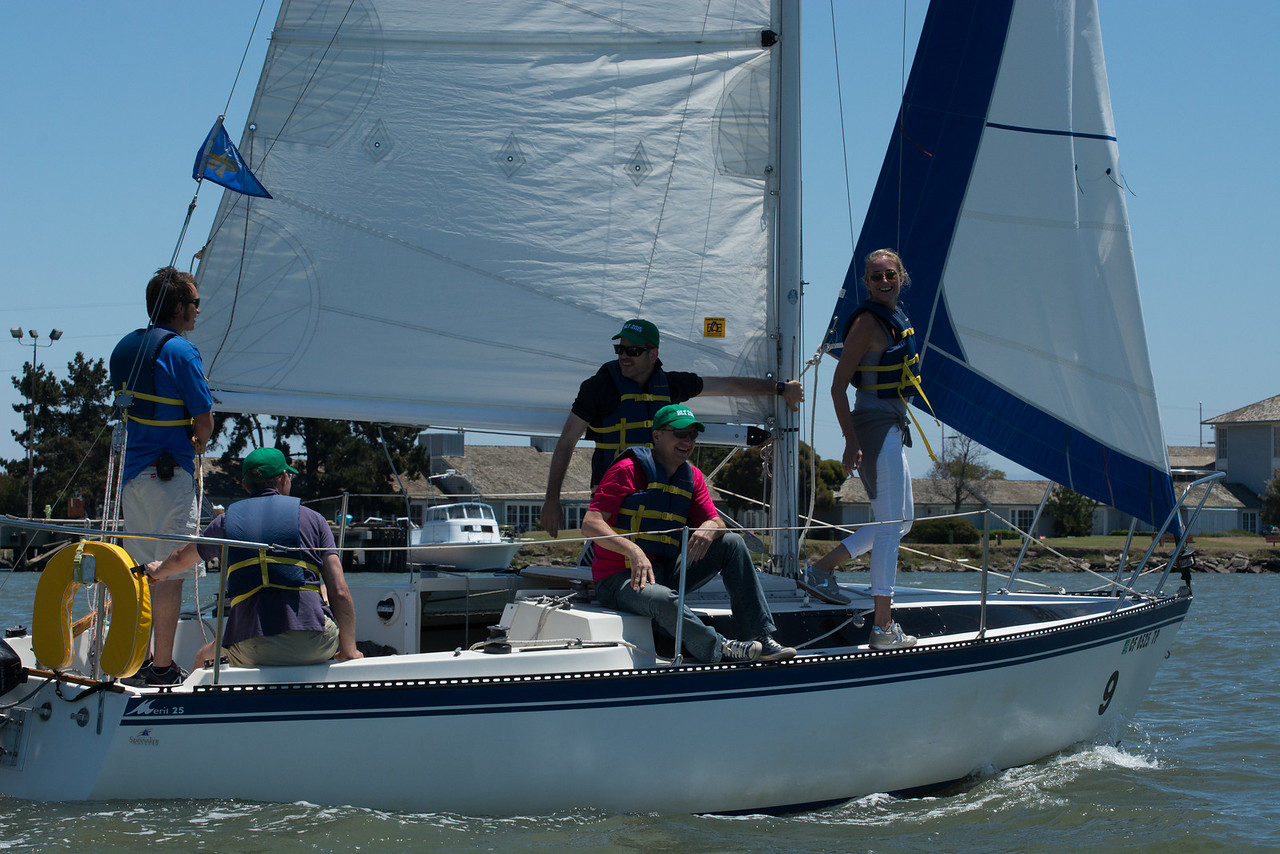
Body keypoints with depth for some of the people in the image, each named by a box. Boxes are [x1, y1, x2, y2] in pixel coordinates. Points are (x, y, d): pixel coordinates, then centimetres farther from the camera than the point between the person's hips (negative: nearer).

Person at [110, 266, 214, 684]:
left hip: (132, 469, 8)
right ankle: (162, 666, -4)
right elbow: (204, 419, -10)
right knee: (170, 571, -5)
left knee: (140, 568, 14)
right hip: (169, 472, -8)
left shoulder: (124, 347, 12)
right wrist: (198, 443, 13)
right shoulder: (179, 350, -13)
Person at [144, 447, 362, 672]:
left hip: (251, 652, 1)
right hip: (314, 647, -1)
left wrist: (159, 571, 58)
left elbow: (179, 559, 36)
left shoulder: (226, 521, 14)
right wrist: (348, 651, 10)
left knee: (205, 657, 31)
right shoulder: (312, 519, 9)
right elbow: (340, 594, 1)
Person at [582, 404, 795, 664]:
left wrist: (708, 530, -19)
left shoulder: (692, 477, 12)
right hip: (620, 578, -7)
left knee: (732, 544, -3)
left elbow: (717, 523, 8)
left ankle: (762, 638, -9)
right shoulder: (629, 470, -11)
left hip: (667, 573, 7)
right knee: (662, 598, -41)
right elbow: (590, 524, -19)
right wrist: (633, 550, -35)